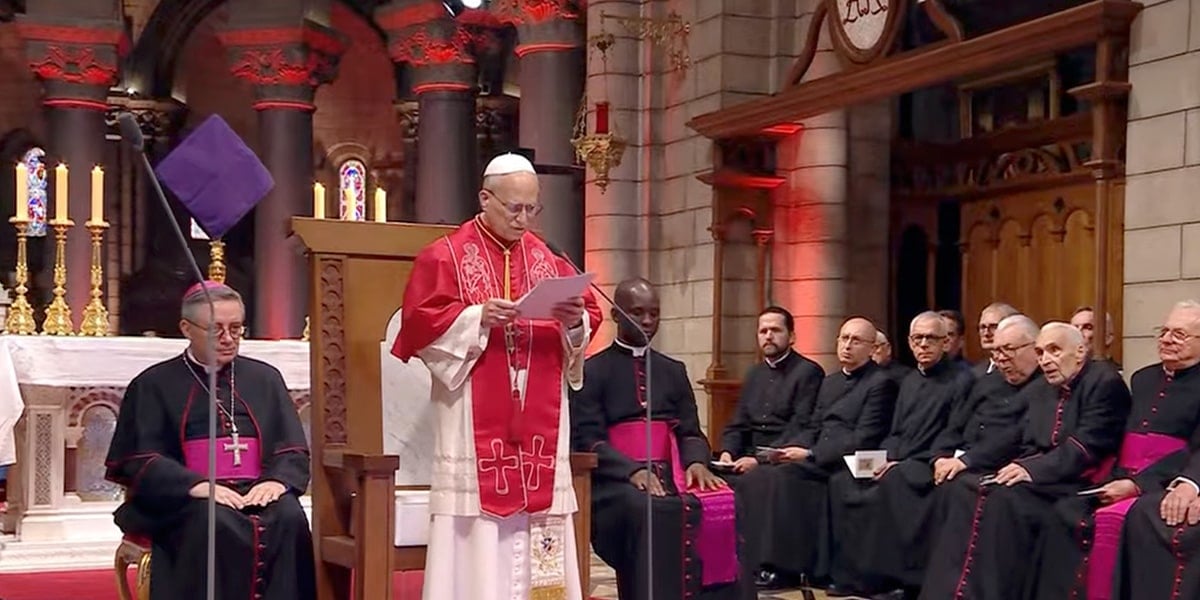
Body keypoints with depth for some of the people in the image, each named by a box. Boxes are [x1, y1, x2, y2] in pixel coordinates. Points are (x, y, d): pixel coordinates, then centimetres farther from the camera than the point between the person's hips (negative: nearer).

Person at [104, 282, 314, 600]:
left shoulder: (265, 378, 19)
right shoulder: (154, 385, 10)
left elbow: (293, 450, 13)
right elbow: (139, 461, -1)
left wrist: (278, 480, -11)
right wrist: (196, 485, -19)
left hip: (258, 494, 3)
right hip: (181, 501, -2)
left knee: (290, 517, -30)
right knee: (214, 522, -36)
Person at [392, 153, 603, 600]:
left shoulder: (548, 260, 14)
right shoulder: (445, 256, 1)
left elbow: (590, 316, 11)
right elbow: (420, 321, -8)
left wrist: (575, 322, -11)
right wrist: (477, 317, -21)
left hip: (538, 423, 4)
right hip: (475, 423, -4)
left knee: (538, 529, 4)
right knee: (479, 540, -5)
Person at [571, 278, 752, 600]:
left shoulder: (674, 371, 20)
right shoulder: (592, 372, 5)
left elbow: (690, 432, 14)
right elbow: (588, 440, -5)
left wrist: (697, 462, -10)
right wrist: (633, 470, -22)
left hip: (669, 475, 4)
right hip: (616, 479, -4)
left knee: (724, 506, -25)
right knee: (649, 512, -36)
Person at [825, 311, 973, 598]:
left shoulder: (961, 380, -2)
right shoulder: (909, 381, 22)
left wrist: (902, 464, -16)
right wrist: (886, 459, -3)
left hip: (928, 466, -7)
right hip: (897, 464, 7)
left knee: (890, 483, -35)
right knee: (841, 481, -17)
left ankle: (884, 575, -23)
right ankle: (850, 572, -13)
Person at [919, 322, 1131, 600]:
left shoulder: (1105, 383, -4)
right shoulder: (1035, 391, 19)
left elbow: (1087, 445, -15)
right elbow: (1024, 445, 14)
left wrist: (1034, 469, -23)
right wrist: (1021, 468, -10)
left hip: (1074, 484, -7)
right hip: (1032, 476, 7)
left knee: (1006, 498, -32)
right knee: (960, 488, -17)